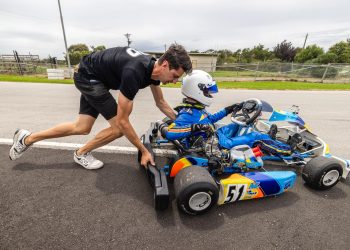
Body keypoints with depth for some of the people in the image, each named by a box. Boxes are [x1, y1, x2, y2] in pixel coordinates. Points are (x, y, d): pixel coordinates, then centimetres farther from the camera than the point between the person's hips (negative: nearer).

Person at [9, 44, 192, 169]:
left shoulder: (154, 68, -10)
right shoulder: (134, 73, -36)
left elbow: (160, 103, 5)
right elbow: (122, 121, -31)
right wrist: (144, 151, -24)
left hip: (95, 78, 8)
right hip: (88, 76, -8)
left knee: (82, 128, 10)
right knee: (118, 128, -13)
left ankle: (27, 139, 27)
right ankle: (82, 154, 12)